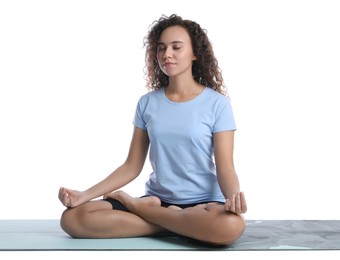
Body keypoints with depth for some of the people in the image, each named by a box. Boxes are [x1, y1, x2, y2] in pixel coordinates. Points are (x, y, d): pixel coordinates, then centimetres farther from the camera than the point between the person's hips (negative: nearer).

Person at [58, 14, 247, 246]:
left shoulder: (217, 103, -3)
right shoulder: (147, 103, 7)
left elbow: (225, 168, -7)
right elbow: (132, 166, 6)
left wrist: (234, 197, -31)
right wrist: (84, 195, -6)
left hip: (202, 203, -1)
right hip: (156, 200, 2)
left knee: (231, 225, -40)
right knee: (73, 218, -20)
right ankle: (168, 218, -12)